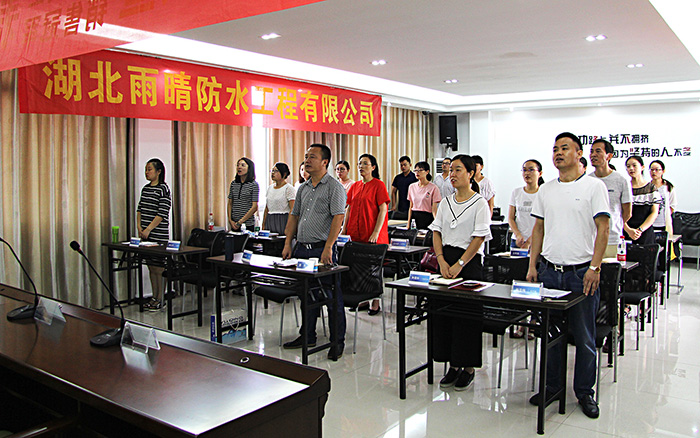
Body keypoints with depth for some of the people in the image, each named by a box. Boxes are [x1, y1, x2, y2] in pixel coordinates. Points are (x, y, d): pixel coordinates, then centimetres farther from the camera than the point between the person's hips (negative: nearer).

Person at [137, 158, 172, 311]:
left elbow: (162, 214, -15)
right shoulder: (145, 188, 14)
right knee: (150, 266, 12)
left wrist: (148, 229, -16)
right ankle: (154, 297, 21)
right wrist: (139, 227, 3)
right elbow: (140, 209, 17)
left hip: (158, 235, -8)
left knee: (158, 266, -4)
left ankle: (160, 299, 4)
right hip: (145, 234, 8)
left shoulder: (163, 188, -9)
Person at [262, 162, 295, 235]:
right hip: (269, 222, 6)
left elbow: (292, 210, -12)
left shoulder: (289, 188, -6)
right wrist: (263, 226, 13)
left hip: (283, 221, -6)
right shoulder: (270, 188, 16)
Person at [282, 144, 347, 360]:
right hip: (302, 248, 7)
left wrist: (328, 248, -22)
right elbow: (294, 216, 19)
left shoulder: (334, 187, -6)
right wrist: (288, 243, 9)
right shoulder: (303, 188, 16)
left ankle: (338, 342, 9)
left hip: (323, 249, -7)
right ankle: (307, 336, 28)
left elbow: (338, 218, -15)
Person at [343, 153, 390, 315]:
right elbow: (349, 209, 16)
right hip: (355, 234, 6)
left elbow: (383, 210, -10)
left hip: (372, 236, -6)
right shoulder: (355, 186, 13)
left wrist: (376, 233, -16)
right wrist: (344, 229, 8)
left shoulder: (378, 185, -5)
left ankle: (375, 302, 7)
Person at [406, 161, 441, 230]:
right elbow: (410, 207, 11)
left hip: (427, 219, -4)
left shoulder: (433, 188, -6)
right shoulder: (412, 187, 8)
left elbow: (434, 209, -8)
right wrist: (408, 223, 6)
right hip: (414, 217, 4)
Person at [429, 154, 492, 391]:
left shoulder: (479, 203, -5)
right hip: (446, 259, 6)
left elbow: (479, 237, -11)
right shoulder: (445, 202, 11)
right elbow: (437, 232, 8)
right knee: (443, 309, 5)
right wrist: (442, 260, -6)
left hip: (469, 261, -5)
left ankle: (468, 368, 12)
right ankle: (453, 365, 18)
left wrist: (459, 264, -16)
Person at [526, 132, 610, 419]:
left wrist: (594, 268, -14)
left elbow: (603, 228, -7)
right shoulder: (545, 190, 11)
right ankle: (552, 386, 24)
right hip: (549, 270, 4)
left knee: (584, 337, 5)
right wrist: (532, 265, 7)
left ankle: (585, 392, 20)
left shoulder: (594, 186, -2)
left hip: (582, 273, -4)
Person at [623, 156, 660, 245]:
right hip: (625, 233, 0)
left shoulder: (651, 188, 8)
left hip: (646, 233, 0)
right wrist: (629, 230, -15)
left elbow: (654, 213, 2)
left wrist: (640, 229, -10)